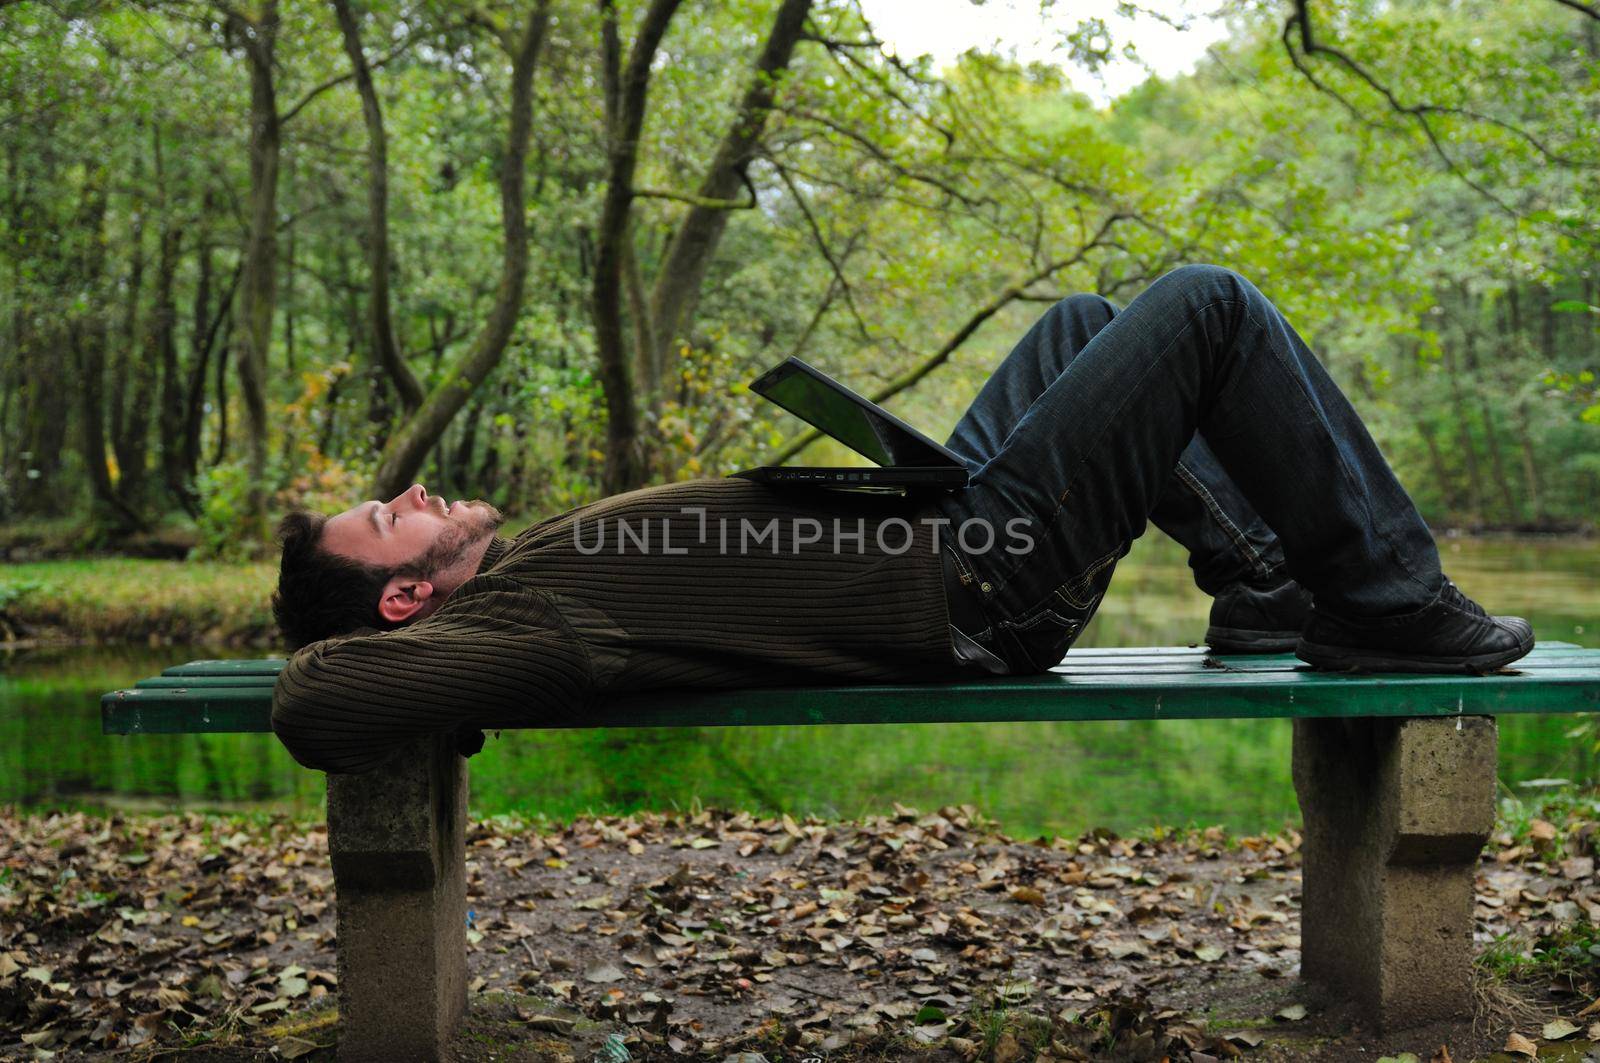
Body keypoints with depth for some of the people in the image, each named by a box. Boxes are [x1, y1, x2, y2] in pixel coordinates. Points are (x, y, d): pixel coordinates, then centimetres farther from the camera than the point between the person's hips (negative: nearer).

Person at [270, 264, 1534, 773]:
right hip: (978, 582, -10)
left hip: (932, 516, 10)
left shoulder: (518, 569, 5)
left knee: (1083, 320, 25)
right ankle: (1389, 605, 7)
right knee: (1209, 306, -8)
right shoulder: (507, 622, -20)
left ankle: (1260, 588, 27)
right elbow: (314, 705, -34)